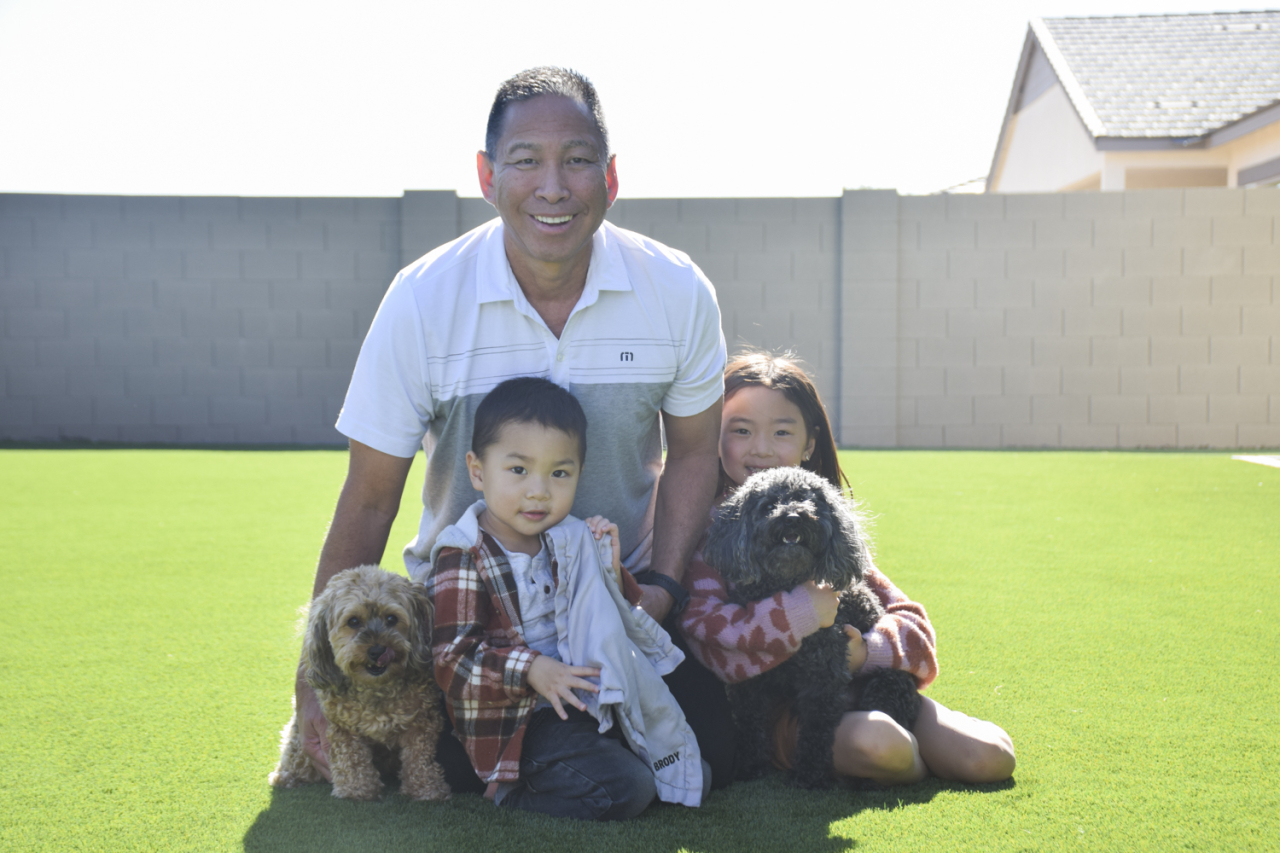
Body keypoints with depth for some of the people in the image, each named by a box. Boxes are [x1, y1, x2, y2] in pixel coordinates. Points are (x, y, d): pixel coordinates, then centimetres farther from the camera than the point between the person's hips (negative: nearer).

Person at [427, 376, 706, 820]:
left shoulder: (565, 542, 9)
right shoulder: (463, 557, -10)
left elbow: (596, 620, 18)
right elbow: (452, 659, -15)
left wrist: (608, 568, 0)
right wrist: (531, 670, -26)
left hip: (583, 697, 7)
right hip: (516, 721, -7)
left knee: (694, 775, 3)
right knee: (624, 789, -22)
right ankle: (511, 789, -2)